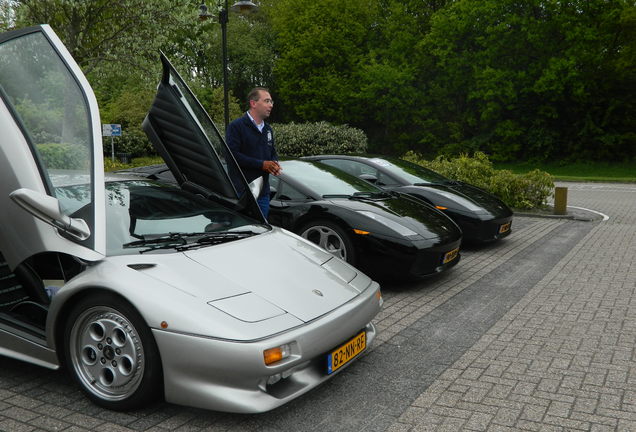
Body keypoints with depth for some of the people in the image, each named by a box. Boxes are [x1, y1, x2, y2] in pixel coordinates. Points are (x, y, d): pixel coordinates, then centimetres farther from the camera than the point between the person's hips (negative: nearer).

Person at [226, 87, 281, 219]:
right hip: (242, 192, -7)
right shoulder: (236, 126, -8)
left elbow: (273, 152, 25)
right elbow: (232, 155, -18)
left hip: (264, 193, 7)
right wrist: (261, 164, -18)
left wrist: (275, 164, 0)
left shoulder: (268, 129, 18)